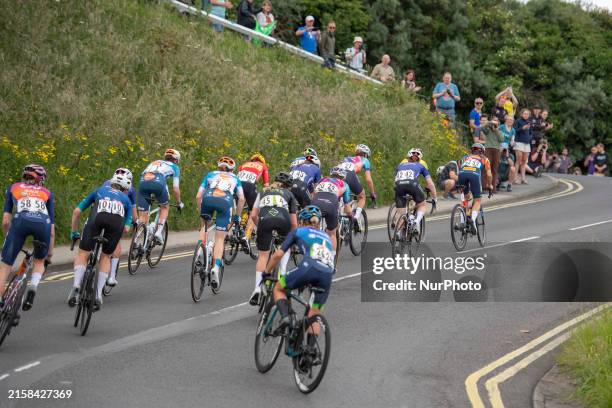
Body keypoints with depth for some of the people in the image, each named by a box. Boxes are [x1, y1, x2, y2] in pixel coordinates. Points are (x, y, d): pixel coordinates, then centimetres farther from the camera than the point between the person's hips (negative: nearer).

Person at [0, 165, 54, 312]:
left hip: (20, 221, -1)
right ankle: (33, 286, 2)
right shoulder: (47, 193, 33)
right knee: (39, 261, 28)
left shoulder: (13, 188, 32)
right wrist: (50, 252, 37)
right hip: (43, 224, 1)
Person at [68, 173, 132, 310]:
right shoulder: (126, 199, 38)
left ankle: (76, 285, -13)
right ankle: (98, 295, 10)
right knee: (105, 257, 19)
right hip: (118, 221, 1)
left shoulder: (99, 191, 39)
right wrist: (113, 234, 47)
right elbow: (126, 228, 28)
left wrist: (74, 232, 44)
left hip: (97, 216, -1)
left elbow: (77, 211, 32)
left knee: (83, 254, 10)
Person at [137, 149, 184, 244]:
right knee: (165, 207, 24)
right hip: (158, 182, -3)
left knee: (142, 216, 6)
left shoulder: (155, 162, 41)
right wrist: (179, 203, 39)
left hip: (142, 181, 3)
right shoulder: (174, 167, 29)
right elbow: (175, 189, 24)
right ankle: (159, 231, 8)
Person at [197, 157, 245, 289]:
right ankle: (216, 267, -16)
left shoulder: (210, 175, 34)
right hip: (225, 201, -1)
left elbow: (198, 196, 24)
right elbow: (241, 199, 21)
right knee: (219, 239, 3)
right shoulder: (234, 178, 34)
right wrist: (237, 216, 31)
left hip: (208, 199, 1)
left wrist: (202, 212, 36)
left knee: (204, 226, 30)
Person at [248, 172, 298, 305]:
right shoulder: (289, 194, 31)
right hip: (282, 219, -1)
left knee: (263, 255, 8)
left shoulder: (263, 193, 35)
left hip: (264, 219, 1)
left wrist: (260, 228, 39)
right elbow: (294, 223, 25)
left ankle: (258, 287, -7)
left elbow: (253, 215, 23)